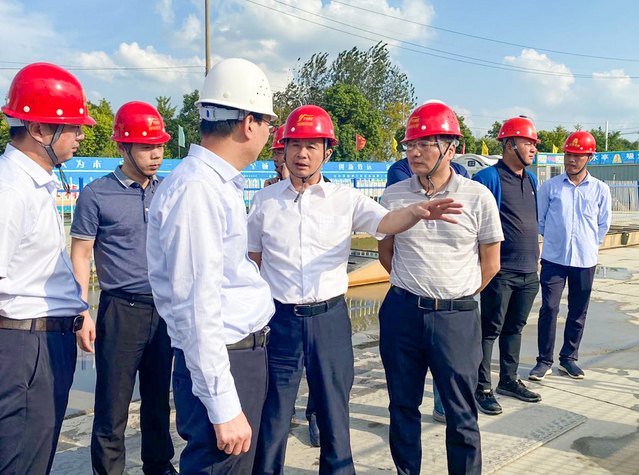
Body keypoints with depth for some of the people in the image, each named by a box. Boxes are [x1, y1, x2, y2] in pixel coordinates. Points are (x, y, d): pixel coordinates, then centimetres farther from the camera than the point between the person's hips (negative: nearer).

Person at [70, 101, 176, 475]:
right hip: (122, 309, -4)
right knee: (113, 404, 2)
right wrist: (82, 314, -9)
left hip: (167, 309, 4)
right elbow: (81, 254, -3)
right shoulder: (97, 195, -5)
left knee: (159, 396, 16)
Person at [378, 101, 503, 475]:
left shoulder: (478, 197, -4)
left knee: (461, 412, 6)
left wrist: (456, 298, 8)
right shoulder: (393, 196, 2)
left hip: (457, 317, -2)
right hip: (401, 313, 2)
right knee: (403, 405, 14)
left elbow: (490, 264, 4)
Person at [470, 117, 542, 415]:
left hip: (528, 272, 8)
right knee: (490, 330, 0)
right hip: (500, 271, -7)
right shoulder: (489, 178, -11)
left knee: (515, 327, 16)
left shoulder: (531, 180, 14)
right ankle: (482, 388, 10)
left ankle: (508, 380, 30)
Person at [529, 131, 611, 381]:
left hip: (585, 260, 2)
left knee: (578, 312, 9)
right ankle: (544, 361, 6)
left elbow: (604, 224, 13)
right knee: (549, 308, -5)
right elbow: (540, 219, 10)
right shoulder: (550, 186, 0)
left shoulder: (600, 189, 3)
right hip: (554, 258, -1)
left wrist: (589, 244, 13)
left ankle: (569, 358, 23)